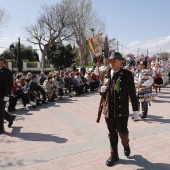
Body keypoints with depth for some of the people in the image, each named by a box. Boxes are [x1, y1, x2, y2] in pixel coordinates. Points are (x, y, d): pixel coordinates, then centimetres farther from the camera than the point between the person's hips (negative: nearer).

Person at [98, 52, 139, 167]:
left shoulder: (127, 74, -6)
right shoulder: (104, 74, 5)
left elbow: (132, 93, -5)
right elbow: (100, 90, 15)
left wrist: (136, 110, -6)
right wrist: (101, 89, -9)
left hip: (122, 110, -3)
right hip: (108, 110, 3)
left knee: (123, 132, 7)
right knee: (112, 134, 13)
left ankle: (126, 145, 41)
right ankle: (114, 155, 30)